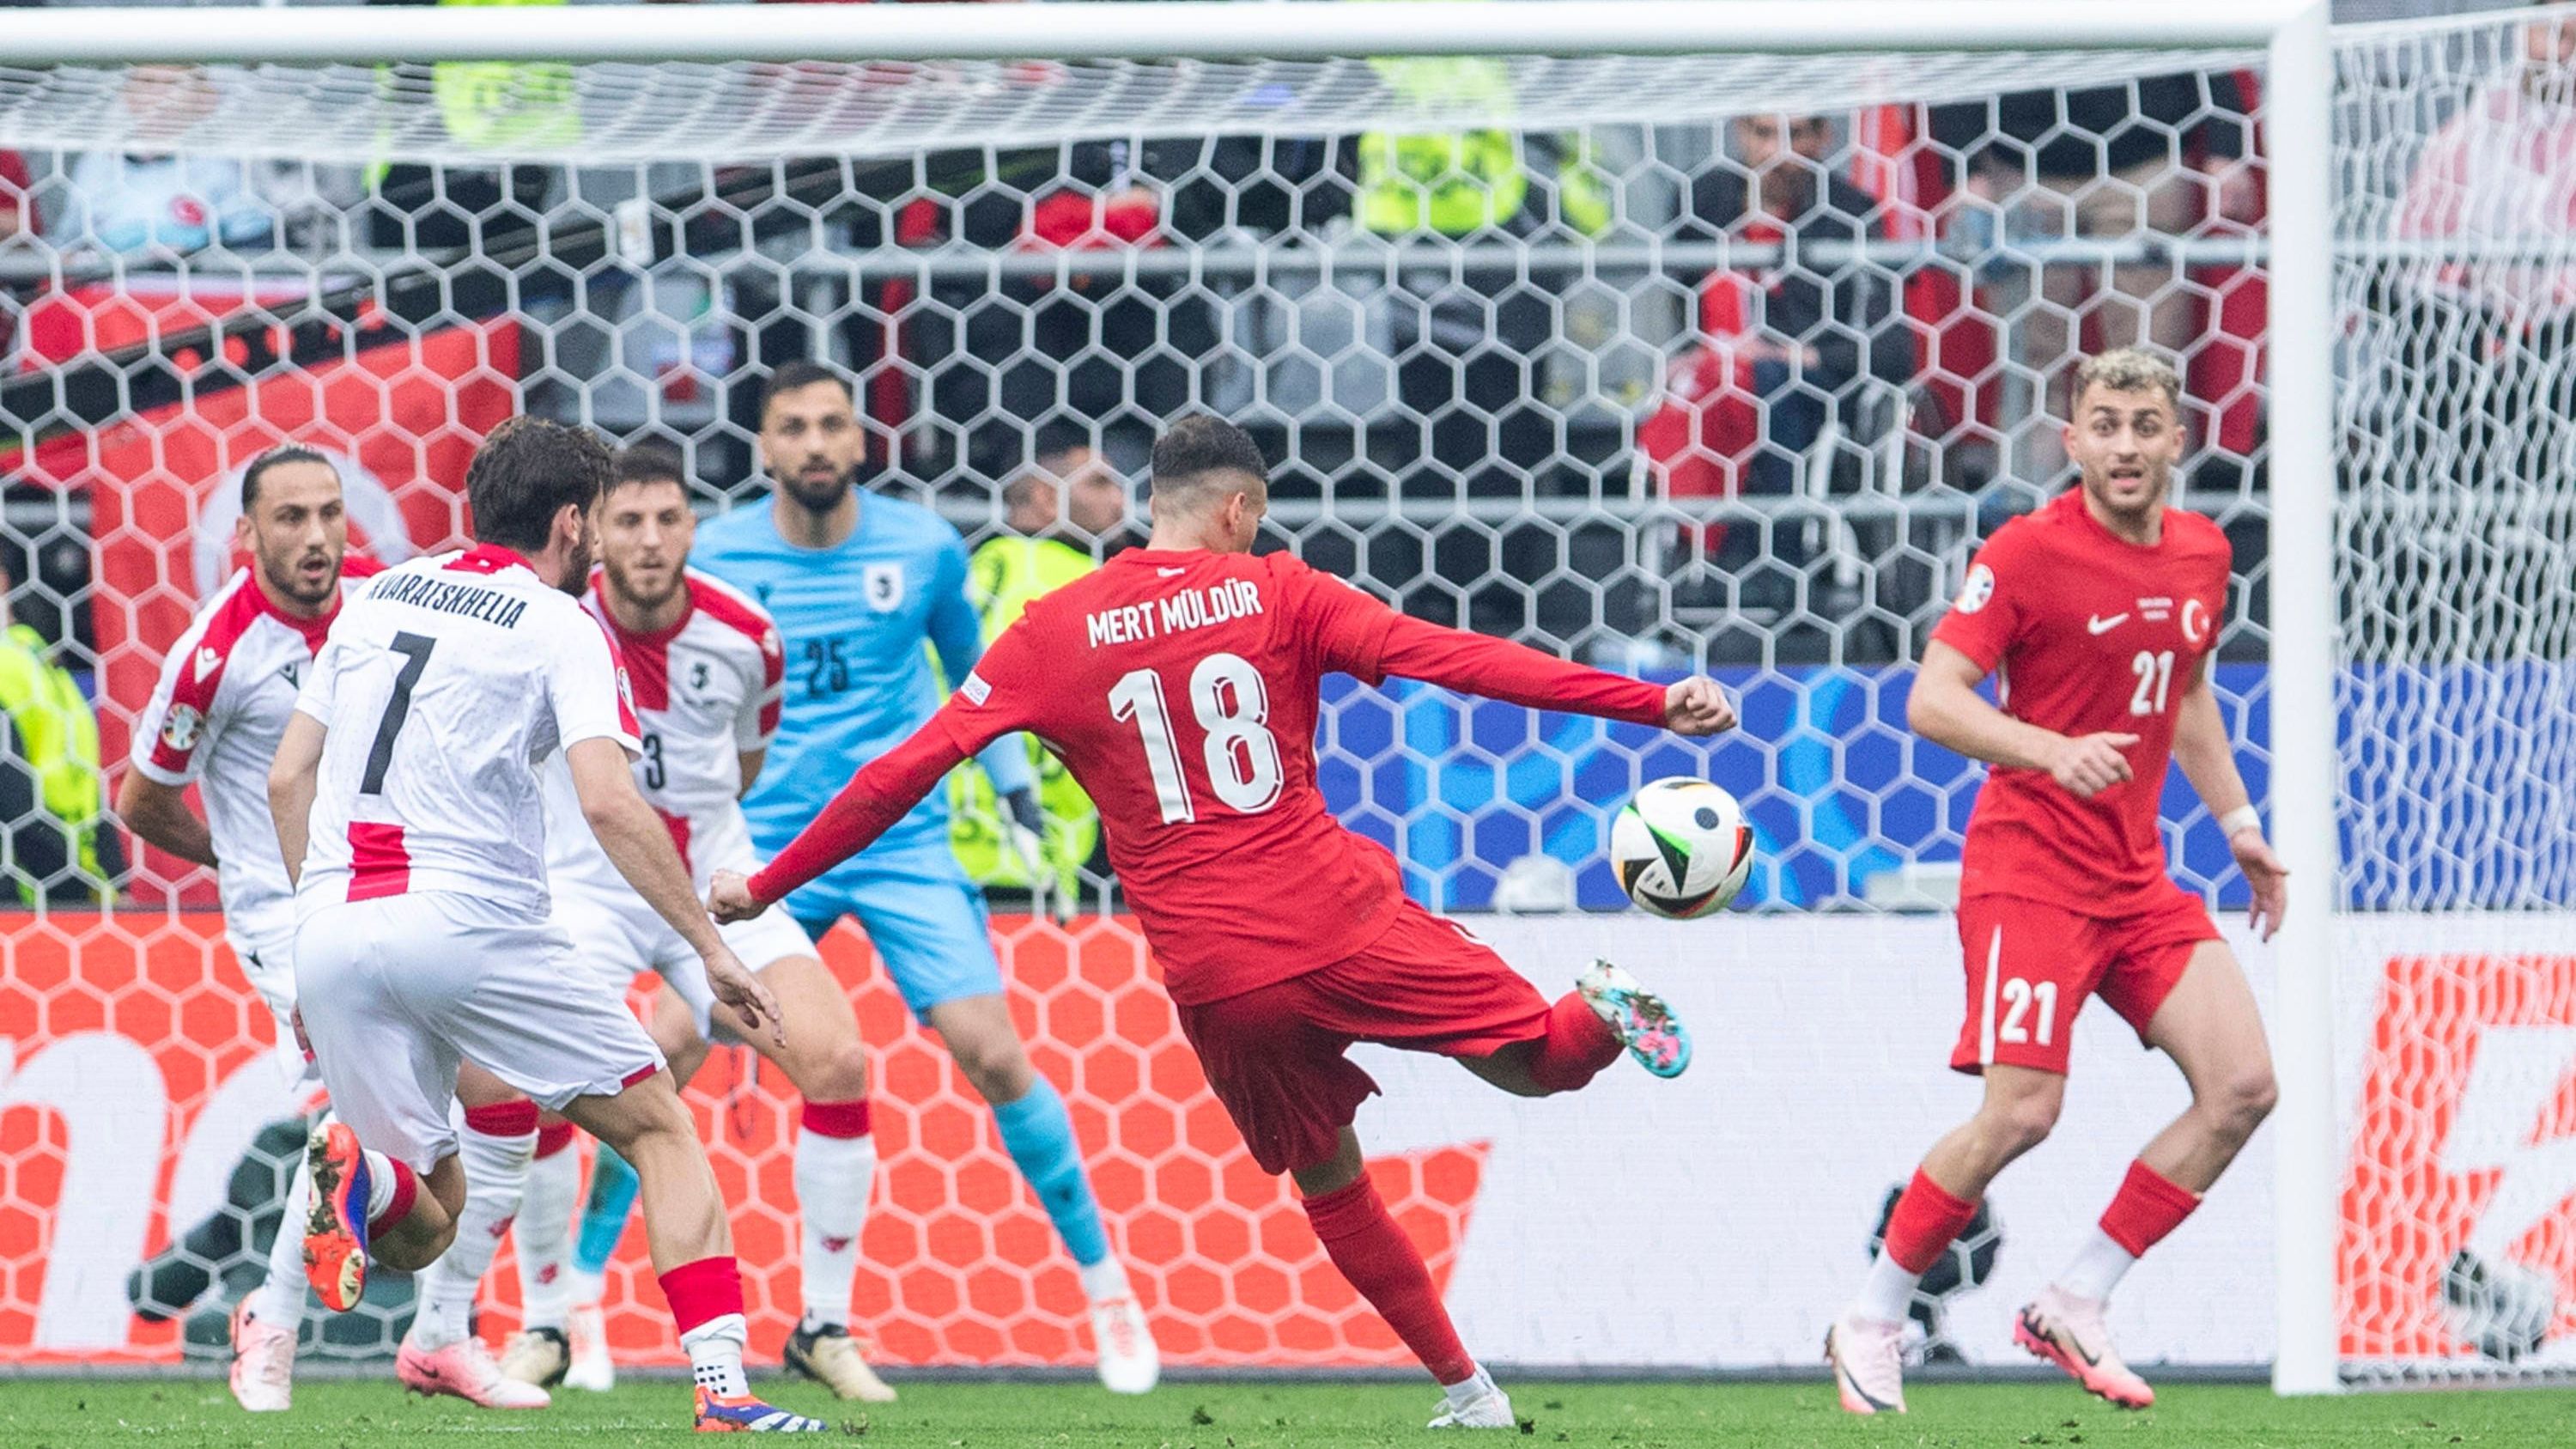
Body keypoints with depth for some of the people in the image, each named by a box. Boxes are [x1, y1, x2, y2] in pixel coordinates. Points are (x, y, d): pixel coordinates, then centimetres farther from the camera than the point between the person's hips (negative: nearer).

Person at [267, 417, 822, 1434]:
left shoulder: (374, 598, 18)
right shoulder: (559, 626, 1)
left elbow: (287, 781, 18)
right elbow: (608, 803, -12)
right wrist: (712, 948, -7)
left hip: (334, 930, 5)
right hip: (474, 922, -5)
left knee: (424, 1227, 12)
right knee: (661, 1131, 10)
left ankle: (360, 1172, -24)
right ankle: (722, 1390, -5)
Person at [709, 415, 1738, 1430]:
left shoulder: (1053, 632, 5)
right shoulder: (1275, 593, 1)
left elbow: (906, 772, 3)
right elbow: (1448, 657, -8)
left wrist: (764, 887, 11)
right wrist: (1651, 704, -10)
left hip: (1217, 981, 2)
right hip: (1344, 923, -2)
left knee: (1330, 1179, 19)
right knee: (1537, 1062, 17)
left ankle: (1465, 1391, 15)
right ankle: (1604, 1015, -13)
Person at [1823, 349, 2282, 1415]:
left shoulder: (2200, 553, 9)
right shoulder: (2028, 553, -12)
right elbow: (1933, 700, -17)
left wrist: (2238, 825, 23)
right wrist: (2052, 751, -32)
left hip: (2137, 877, 7)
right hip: (2031, 869, -7)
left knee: (2242, 1085, -7)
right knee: (2021, 1112, -17)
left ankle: (2074, 1309, 3)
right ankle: (1871, 1321, 3)